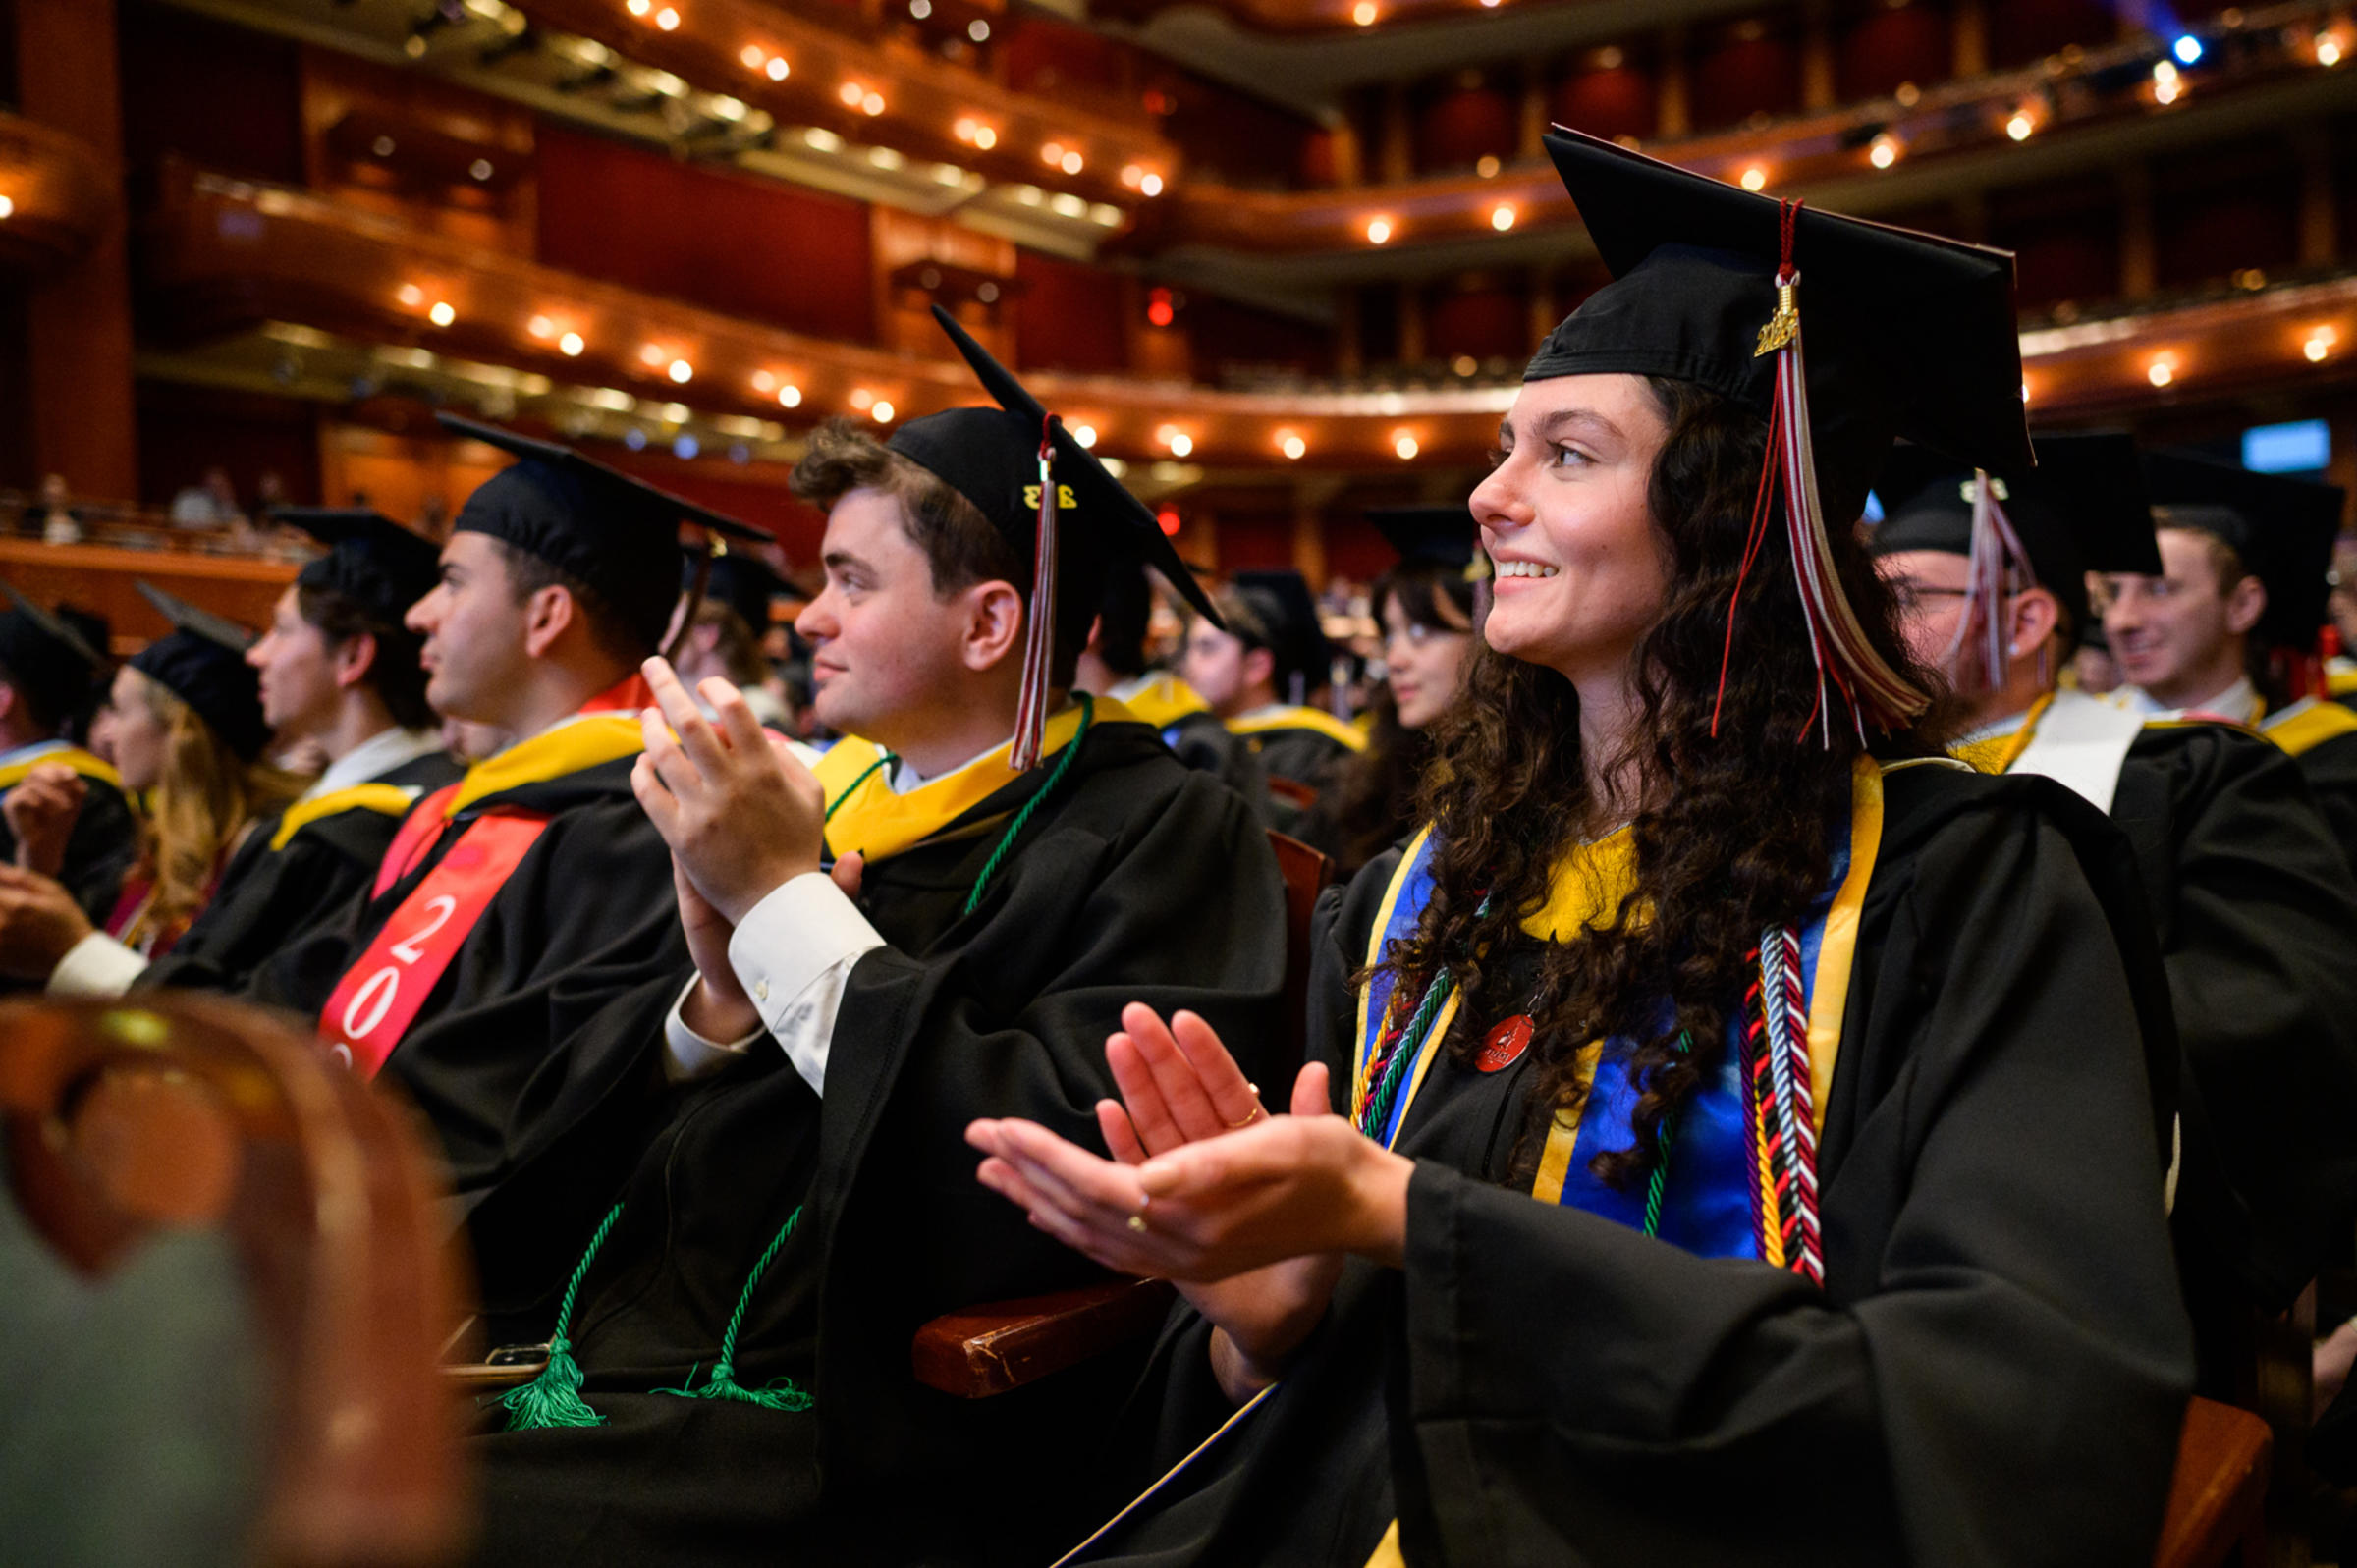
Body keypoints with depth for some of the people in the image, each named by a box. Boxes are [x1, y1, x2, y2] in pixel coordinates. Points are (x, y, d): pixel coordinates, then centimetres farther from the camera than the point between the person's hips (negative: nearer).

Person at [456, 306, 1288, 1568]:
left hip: (834, 1457, -6)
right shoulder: (823, 797, 12)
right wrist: (714, 1002, -10)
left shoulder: (1159, 836, -7)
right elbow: (581, 1124, 13)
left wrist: (783, 901, -17)